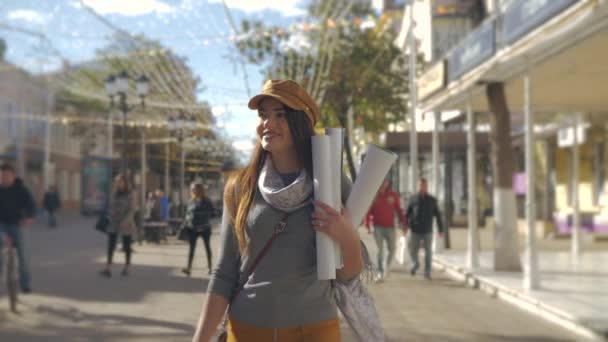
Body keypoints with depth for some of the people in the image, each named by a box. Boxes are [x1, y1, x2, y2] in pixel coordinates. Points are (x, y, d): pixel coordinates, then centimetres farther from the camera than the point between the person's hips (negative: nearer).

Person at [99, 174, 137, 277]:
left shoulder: (129, 195, -6)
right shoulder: (114, 194, 8)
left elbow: (132, 210, -11)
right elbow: (111, 208, 12)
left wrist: (126, 221, -22)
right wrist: (110, 218, 5)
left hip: (126, 224, -4)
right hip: (114, 223, 4)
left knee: (126, 246, 7)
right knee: (110, 245, -8)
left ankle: (126, 268, 19)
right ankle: (108, 268, -14)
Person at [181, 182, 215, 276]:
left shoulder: (206, 202, -6)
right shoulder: (191, 202, 5)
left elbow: (212, 213, -2)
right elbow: (187, 215, 10)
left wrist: (205, 217, -14)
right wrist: (185, 225, 3)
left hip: (204, 228, -3)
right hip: (193, 228, 3)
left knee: (207, 247, 12)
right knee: (191, 247, -2)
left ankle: (209, 267, 24)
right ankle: (189, 268, -6)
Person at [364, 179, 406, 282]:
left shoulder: (393, 195, 2)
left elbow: (399, 210, 6)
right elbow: (369, 212, -3)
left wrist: (403, 222, -1)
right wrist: (367, 226, -11)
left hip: (390, 227, 2)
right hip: (378, 227, -2)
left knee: (392, 250, 5)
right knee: (380, 249, -7)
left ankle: (388, 265, 33)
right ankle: (380, 273, -1)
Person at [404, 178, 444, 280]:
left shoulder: (432, 200, 6)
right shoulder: (413, 199, 4)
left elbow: (438, 215, 9)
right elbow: (407, 213, 4)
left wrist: (441, 229, 6)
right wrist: (405, 226, -7)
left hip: (427, 231, 0)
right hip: (415, 230, 0)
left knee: (428, 251, -1)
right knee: (413, 250, 1)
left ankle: (427, 272, 7)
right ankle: (415, 264, 30)